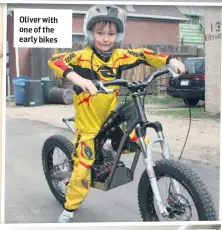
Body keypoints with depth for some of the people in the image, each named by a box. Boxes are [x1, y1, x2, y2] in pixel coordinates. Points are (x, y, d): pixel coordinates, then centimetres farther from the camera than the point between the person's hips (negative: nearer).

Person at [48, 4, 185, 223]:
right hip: (88, 125, -4)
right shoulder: (83, 56, -18)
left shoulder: (119, 56, -5)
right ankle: (68, 210, 21)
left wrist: (170, 60, -10)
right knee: (82, 171, -2)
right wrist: (78, 78, -49)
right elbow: (55, 60, -32)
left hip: (111, 119, 5)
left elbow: (144, 55, 5)